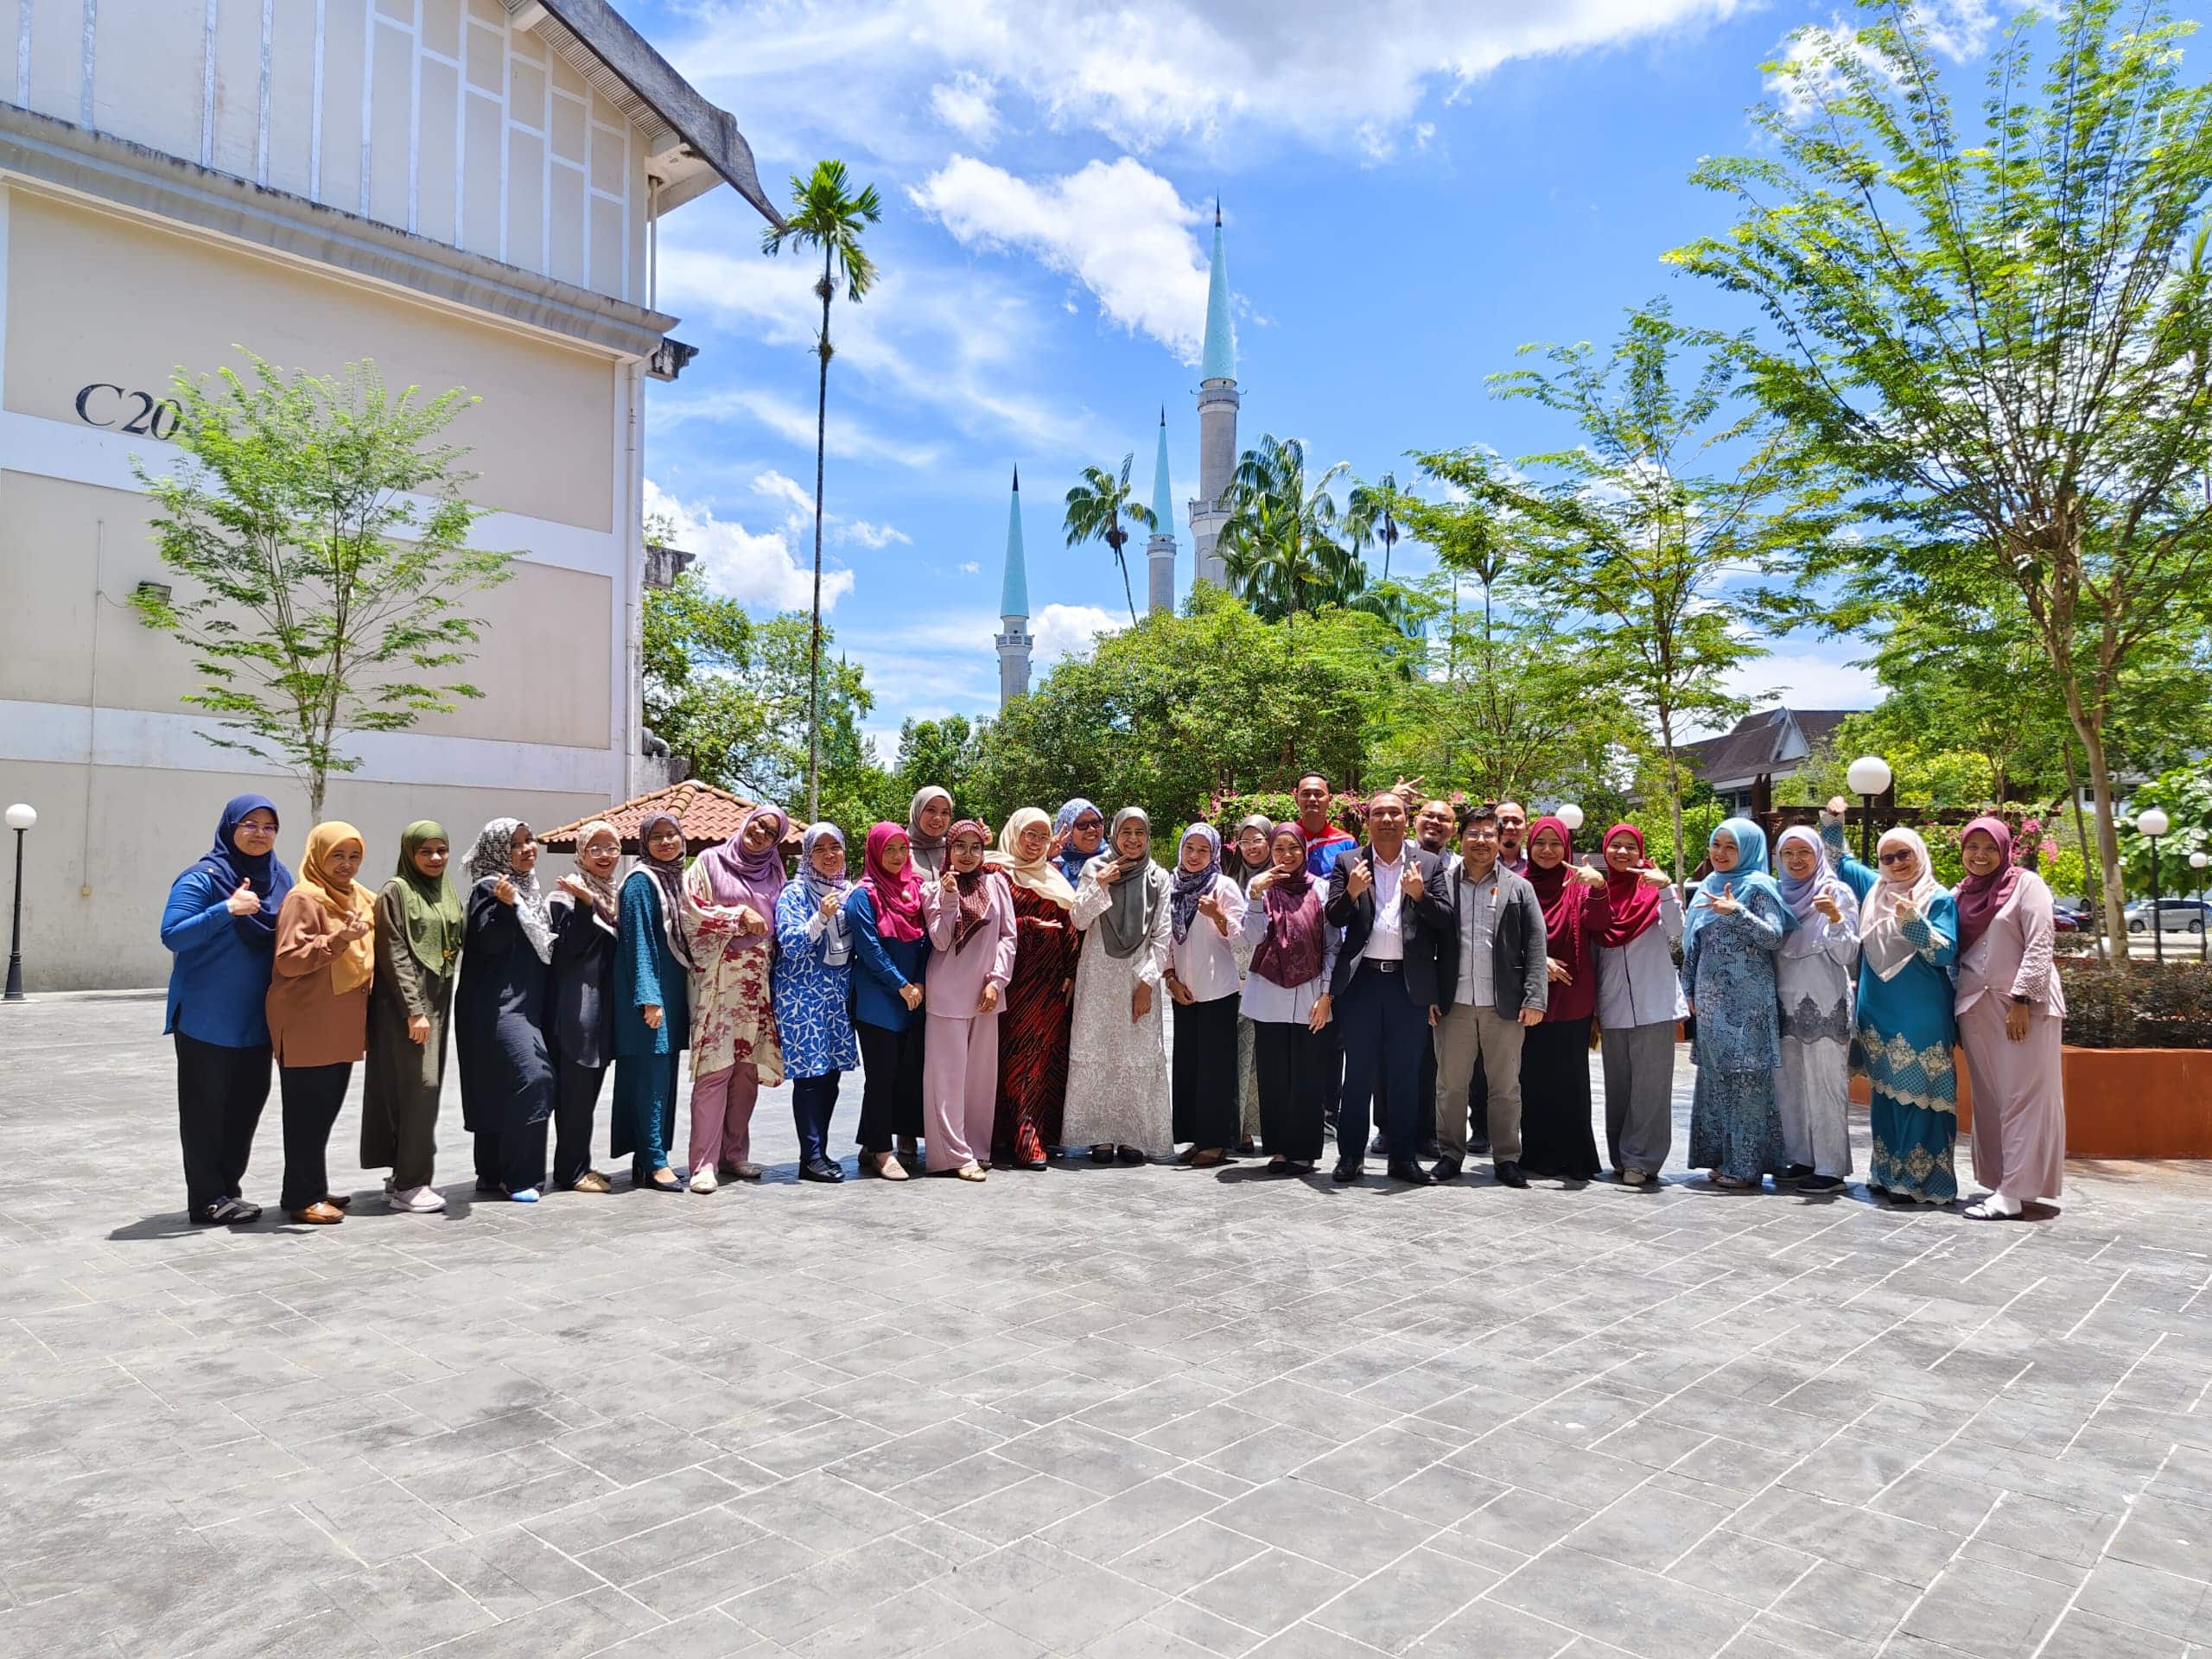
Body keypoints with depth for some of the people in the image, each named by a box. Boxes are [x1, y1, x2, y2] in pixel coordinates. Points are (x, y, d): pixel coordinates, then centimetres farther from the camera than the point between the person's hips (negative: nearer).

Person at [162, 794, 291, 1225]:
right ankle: (208, 1200, 11)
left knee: (248, 1103, 12)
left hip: (256, 1018, 6)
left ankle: (228, 1187, 25)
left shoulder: (281, 878, 7)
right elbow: (172, 935, -17)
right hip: (207, 1018, -6)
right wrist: (227, 909, -26)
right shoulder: (204, 877, -10)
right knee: (206, 1107, 2)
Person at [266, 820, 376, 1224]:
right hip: (307, 1027, -8)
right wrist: (339, 939, -28)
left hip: (342, 1025, 8)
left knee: (326, 1109, 14)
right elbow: (289, 960, -20)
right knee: (306, 1112, -2)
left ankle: (315, 1189, 24)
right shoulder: (303, 899, -12)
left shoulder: (358, 899, 14)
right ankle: (302, 1198, 6)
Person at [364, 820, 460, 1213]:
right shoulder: (396, 891, -8)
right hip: (404, 1003, -7)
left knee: (425, 1088, 9)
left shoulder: (446, 890, 14)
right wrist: (414, 1010, -17)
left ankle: (405, 1176, 17)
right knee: (418, 1086, -10)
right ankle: (408, 1184, -5)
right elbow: (394, 955, -13)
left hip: (438, 1000, 7)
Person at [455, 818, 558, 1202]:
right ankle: (518, 1176, -13)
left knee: (497, 1091, 12)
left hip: (525, 1004, 9)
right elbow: (487, 942, -19)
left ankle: (492, 1175, 18)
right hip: (496, 1007, -9)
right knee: (533, 1077, -18)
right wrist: (505, 905, -32)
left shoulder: (530, 889, 17)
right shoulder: (489, 888, -9)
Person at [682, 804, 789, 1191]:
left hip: (757, 983, 5)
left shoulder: (773, 873, 16)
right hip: (717, 980, -4)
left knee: (748, 1069, 5)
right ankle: (705, 1163, -8)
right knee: (715, 1070, -10)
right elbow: (693, 911, -3)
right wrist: (739, 915, -10)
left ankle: (735, 1153, 15)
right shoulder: (711, 861, 5)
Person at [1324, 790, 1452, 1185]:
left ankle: (1403, 1157, 16)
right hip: (1361, 980, 0)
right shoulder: (1347, 863, 7)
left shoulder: (1429, 864, 7)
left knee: (1405, 1074, 7)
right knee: (1358, 1072, 6)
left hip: (1410, 983, 0)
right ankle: (1351, 1156, 14)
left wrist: (1420, 894, -17)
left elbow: (1446, 920, 0)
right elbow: (1334, 919, 2)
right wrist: (1351, 893, -17)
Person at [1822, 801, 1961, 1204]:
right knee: (1884, 1093, 12)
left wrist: (1913, 920, -25)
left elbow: (1947, 953, -13)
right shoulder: (1874, 888, 10)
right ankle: (1887, 1172, 22)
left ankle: (1919, 1179, 2)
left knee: (1915, 1095, -5)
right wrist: (1833, 821, 14)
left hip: (1921, 1019, -6)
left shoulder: (1939, 899, -5)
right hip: (1878, 1015, 6)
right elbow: (1840, 862, 25)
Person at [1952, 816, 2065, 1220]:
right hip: (1975, 1006, 6)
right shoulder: (1960, 893, 13)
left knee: (2021, 1096, -5)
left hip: (2022, 1005, -6)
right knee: (1988, 1098, 8)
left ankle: (2014, 1193, -6)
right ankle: (1999, 1181, 16)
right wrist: (1957, 1008, 11)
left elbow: (2039, 946, -9)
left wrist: (2022, 1000, -16)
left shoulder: (2026, 884, -2)